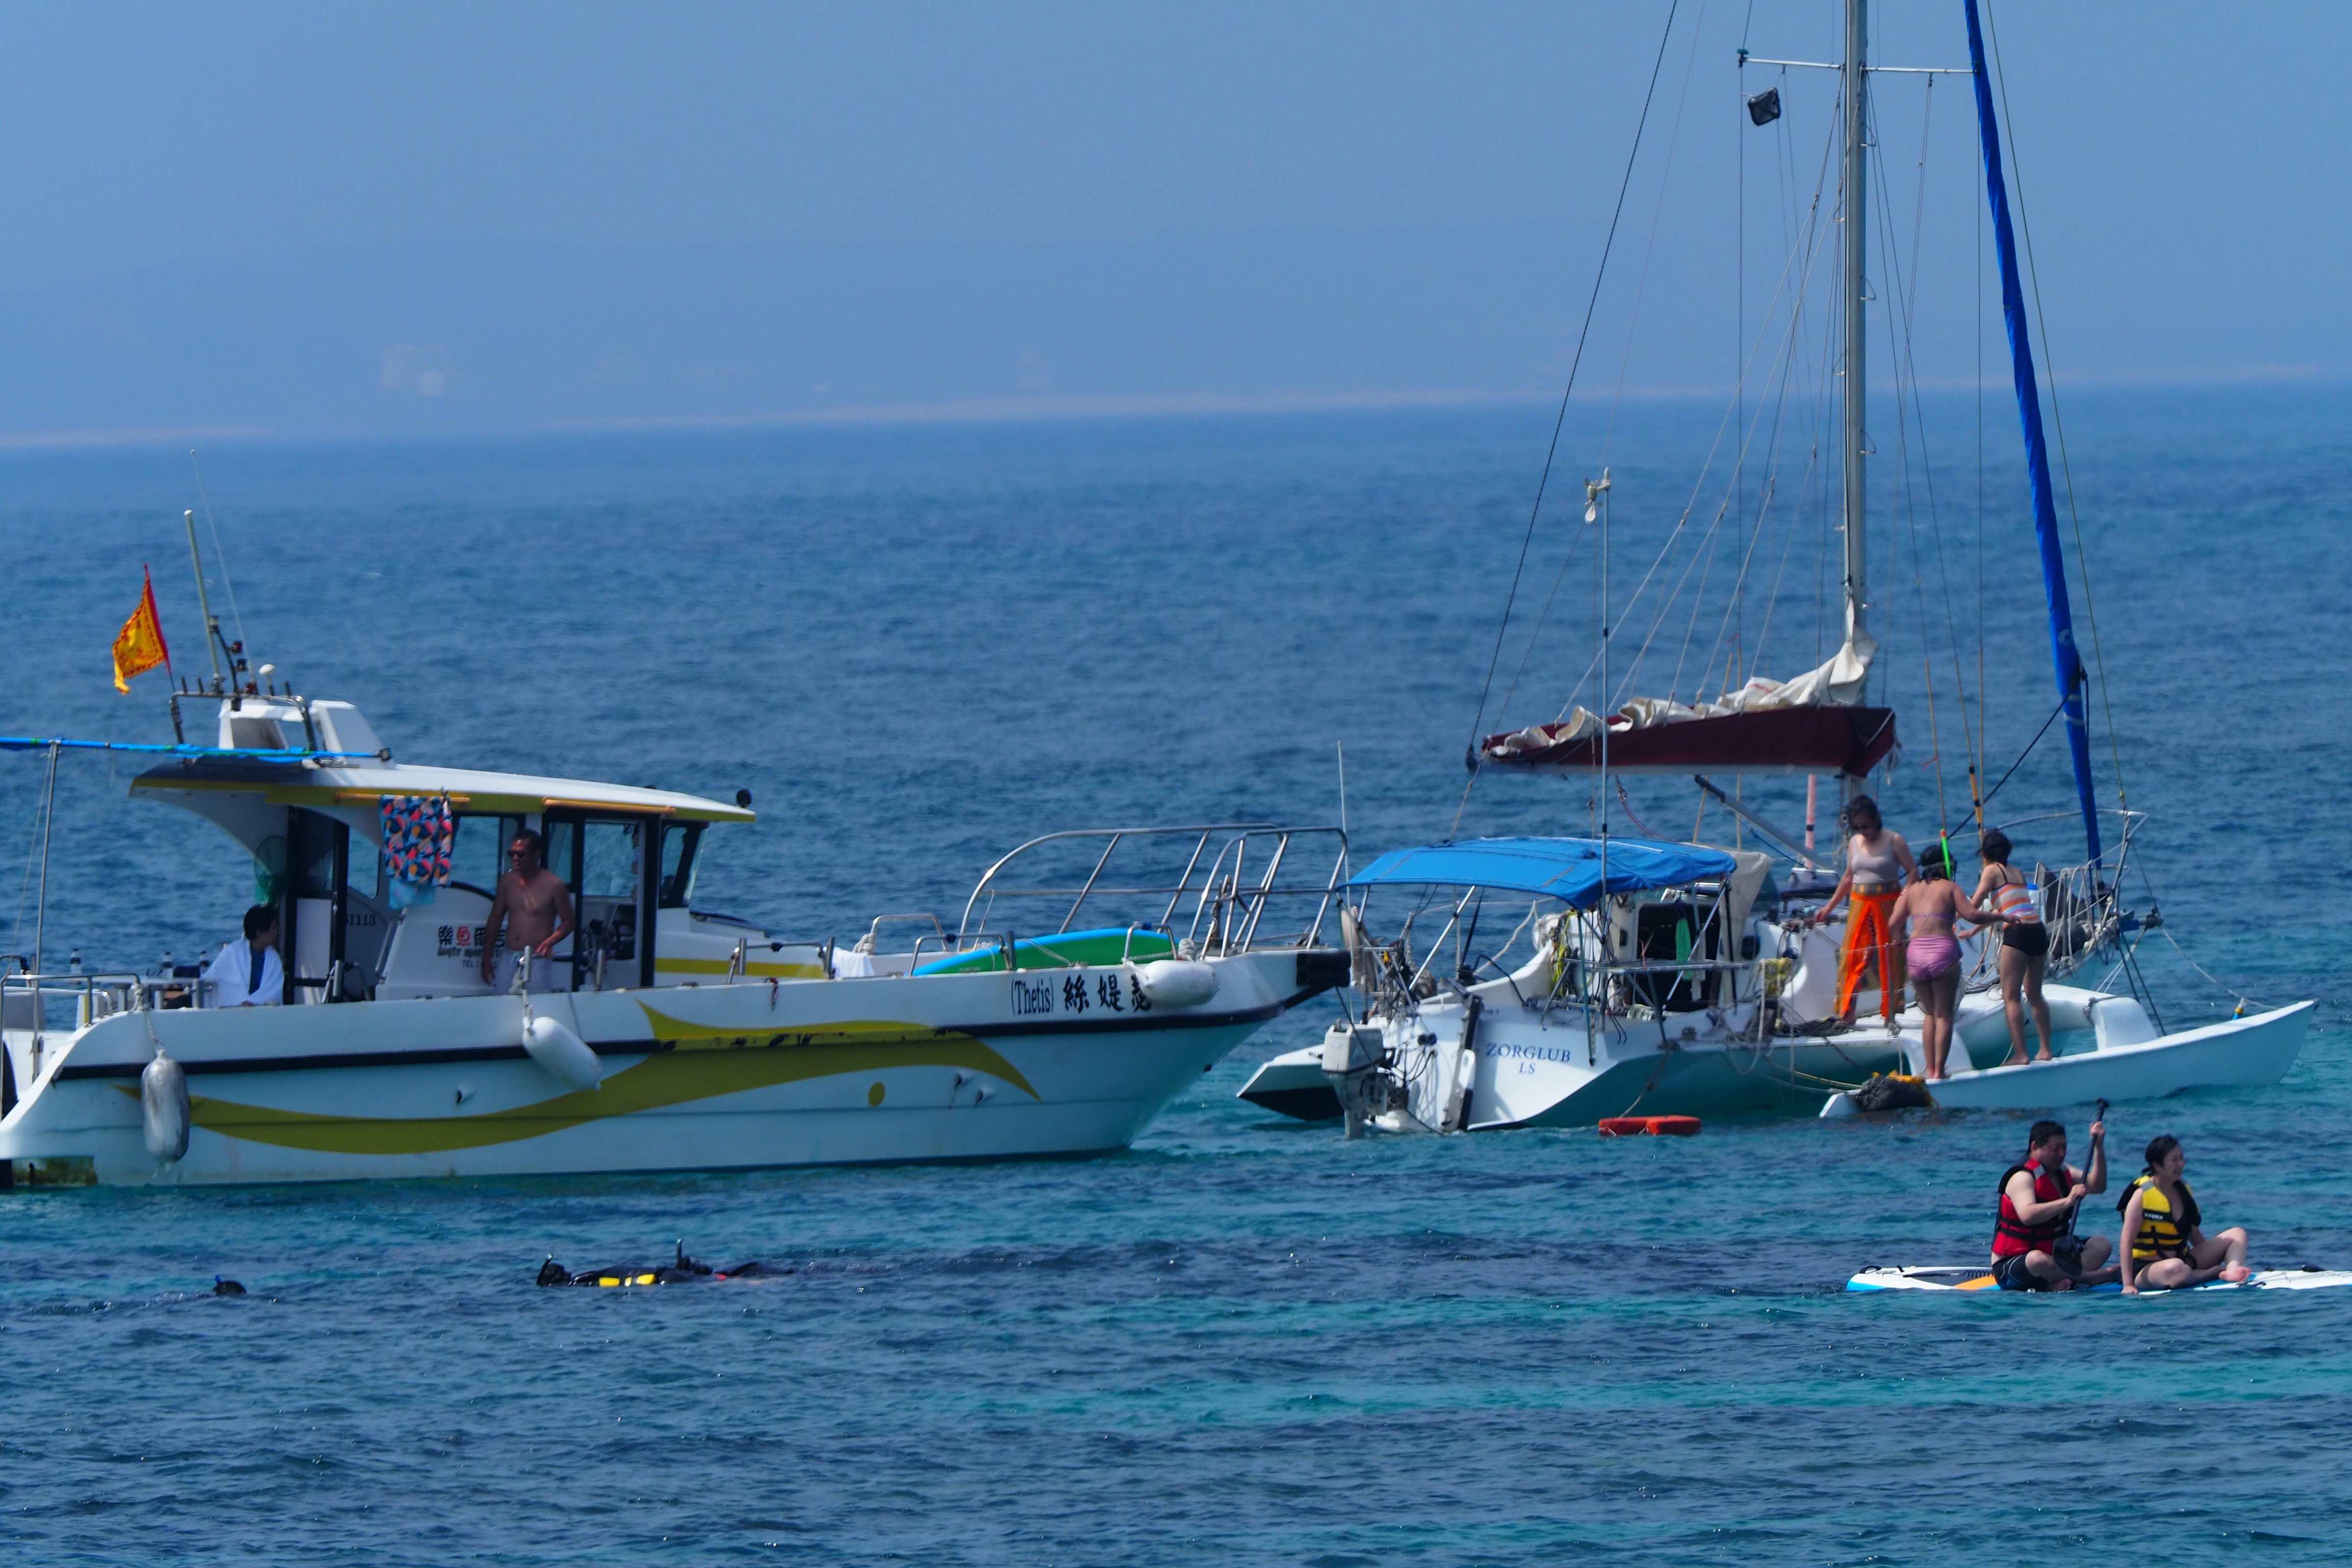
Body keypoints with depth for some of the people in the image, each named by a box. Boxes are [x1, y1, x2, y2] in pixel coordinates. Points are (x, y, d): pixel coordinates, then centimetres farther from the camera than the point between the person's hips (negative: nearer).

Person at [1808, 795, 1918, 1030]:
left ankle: (1890, 1013, 5)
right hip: (1860, 903, 4)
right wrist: (1829, 907, 18)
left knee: (1889, 958, -1)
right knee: (1853, 955, -2)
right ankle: (1847, 1012, 0)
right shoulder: (1854, 843, 10)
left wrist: (1907, 896, -22)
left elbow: (1913, 871, -5)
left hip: (1887, 904, -4)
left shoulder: (1894, 841, -4)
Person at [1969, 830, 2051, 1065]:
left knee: (2011, 996, -5)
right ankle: (2046, 1051, 19)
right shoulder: (2018, 873, 22)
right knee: (2034, 995, 18)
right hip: (2039, 931, 7)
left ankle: (2020, 1054, -12)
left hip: (2017, 932, -7)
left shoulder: (1992, 871, 1)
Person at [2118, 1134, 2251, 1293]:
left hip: (2183, 1258, 8)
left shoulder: (2183, 1191, 9)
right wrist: (2128, 1285, -23)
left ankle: (2232, 1271, -29)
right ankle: (2214, 1273, -15)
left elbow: (2195, 1236, 19)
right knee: (2176, 1269, -44)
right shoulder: (2142, 1195, -12)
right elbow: (2126, 1242, -16)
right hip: (2146, 1268, -7)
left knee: (2237, 1234, 1)